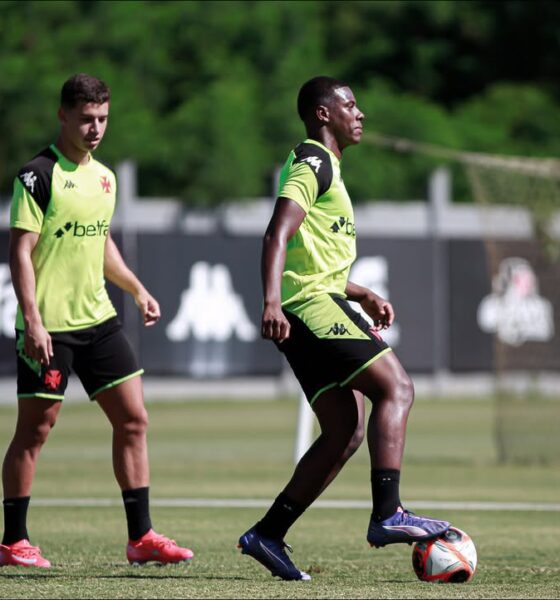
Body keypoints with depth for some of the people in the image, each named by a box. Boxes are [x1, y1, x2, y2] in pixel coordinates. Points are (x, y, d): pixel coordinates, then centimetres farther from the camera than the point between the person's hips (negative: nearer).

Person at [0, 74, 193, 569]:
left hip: (98, 319, 7)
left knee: (133, 419, 3)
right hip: (49, 325, -7)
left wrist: (137, 290, 21)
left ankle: (141, 537, 8)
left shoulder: (104, 177, 13)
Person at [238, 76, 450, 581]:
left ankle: (268, 535, 4)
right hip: (313, 305, -10)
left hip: (318, 305, 10)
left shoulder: (323, 166, 27)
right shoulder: (313, 161, -6)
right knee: (396, 388, -17)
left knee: (345, 432, 6)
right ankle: (388, 515, -25)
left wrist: (364, 296, 26)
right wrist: (273, 302, -32)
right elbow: (279, 234, -20)